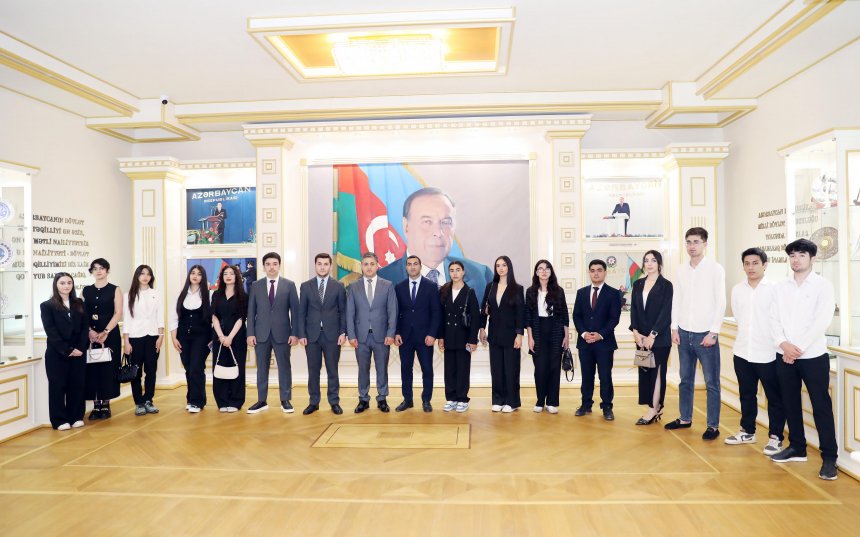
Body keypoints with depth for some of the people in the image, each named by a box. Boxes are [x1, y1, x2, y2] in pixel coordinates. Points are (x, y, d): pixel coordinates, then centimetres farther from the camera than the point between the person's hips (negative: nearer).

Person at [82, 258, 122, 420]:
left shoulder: (115, 290, 2)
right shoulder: (86, 290, 10)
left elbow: (118, 313, -5)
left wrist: (105, 332, -15)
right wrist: (89, 331, -11)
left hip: (110, 334, -2)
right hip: (90, 335, 3)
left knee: (108, 368, -1)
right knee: (92, 368, 2)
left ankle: (106, 405, 9)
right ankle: (96, 406, 11)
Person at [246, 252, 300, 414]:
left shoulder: (289, 285, 2)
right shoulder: (256, 286, 7)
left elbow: (295, 310, 0)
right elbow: (251, 311, 6)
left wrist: (295, 333, -6)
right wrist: (250, 333, -2)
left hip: (282, 333, -1)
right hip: (261, 333, 2)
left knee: (284, 367, 3)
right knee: (262, 368, 8)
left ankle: (285, 400, 13)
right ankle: (261, 401, 18)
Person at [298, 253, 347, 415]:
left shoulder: (339, 286, 3)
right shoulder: (305, 286, 6)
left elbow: (343, 311, 3)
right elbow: (301, 312, 5)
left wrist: (343, 332, -5)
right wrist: (301, 334, -2)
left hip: (332, 335, -1)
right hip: (312, 335, 1)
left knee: (332, 370, 5)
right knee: (313, 370, 7)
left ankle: (334, 402, 14)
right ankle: (313, 402, 17)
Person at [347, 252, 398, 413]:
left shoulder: (388, 285, 2)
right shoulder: (353, 287, 5)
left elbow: (392, 312, 0)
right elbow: (350, 313, 3)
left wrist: (390, 334, -8)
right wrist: (351, 335, -4)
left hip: (382, 335, -1)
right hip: (361, 336, 1)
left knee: (382, 369, 7)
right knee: (363, 369, 8)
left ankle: (382, 399, 21)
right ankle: (363, 400, 21)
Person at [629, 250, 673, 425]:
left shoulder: (666, 285, -4)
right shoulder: (637, 284, 11)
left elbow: (666, 313, -9)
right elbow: (633, 310, 8)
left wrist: (652, 335, -14)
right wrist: (635, 332, -4)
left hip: (659, 337, -5)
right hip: (641, 337, 5)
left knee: (657, 372, -1)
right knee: (645, 372, 6)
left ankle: (653, 410, 3)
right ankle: (656, 408, 14)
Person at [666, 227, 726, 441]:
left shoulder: (715, 269, -4)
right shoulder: (681, 269, 7)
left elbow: (720, 303, -6)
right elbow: (676, 300, 9)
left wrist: (713, 332, -11)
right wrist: (674, 329, 4)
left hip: (705, 334, -4)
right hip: (684, 333, 4)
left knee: (711, 382, 3)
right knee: (685, 380, 12)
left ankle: (713, 425, 13)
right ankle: (685, 419, 24)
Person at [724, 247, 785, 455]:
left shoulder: (774, 289, -9)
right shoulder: (737, 290, 5)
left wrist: (781, 343, -3)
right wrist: (748, 334, 8)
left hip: (768, 353, -4)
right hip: (742, 352, 5)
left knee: (774, 397, 7)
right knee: (746, 395, 16)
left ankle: (775, 437, 19)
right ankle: (747, 431, 29)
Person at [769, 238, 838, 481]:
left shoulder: (823, 285, -3)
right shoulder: (779, 288, 9)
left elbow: (822, 321, -12)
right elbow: (774, 319, 4)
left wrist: (798, 347, -16)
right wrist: (783, 344, -12)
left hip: (813, 356, -4)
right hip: (784, 356, 4)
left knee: (821, 406, 0)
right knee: (790, 404, 11)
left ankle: (829, 457, 9)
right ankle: (797, 448, 24)